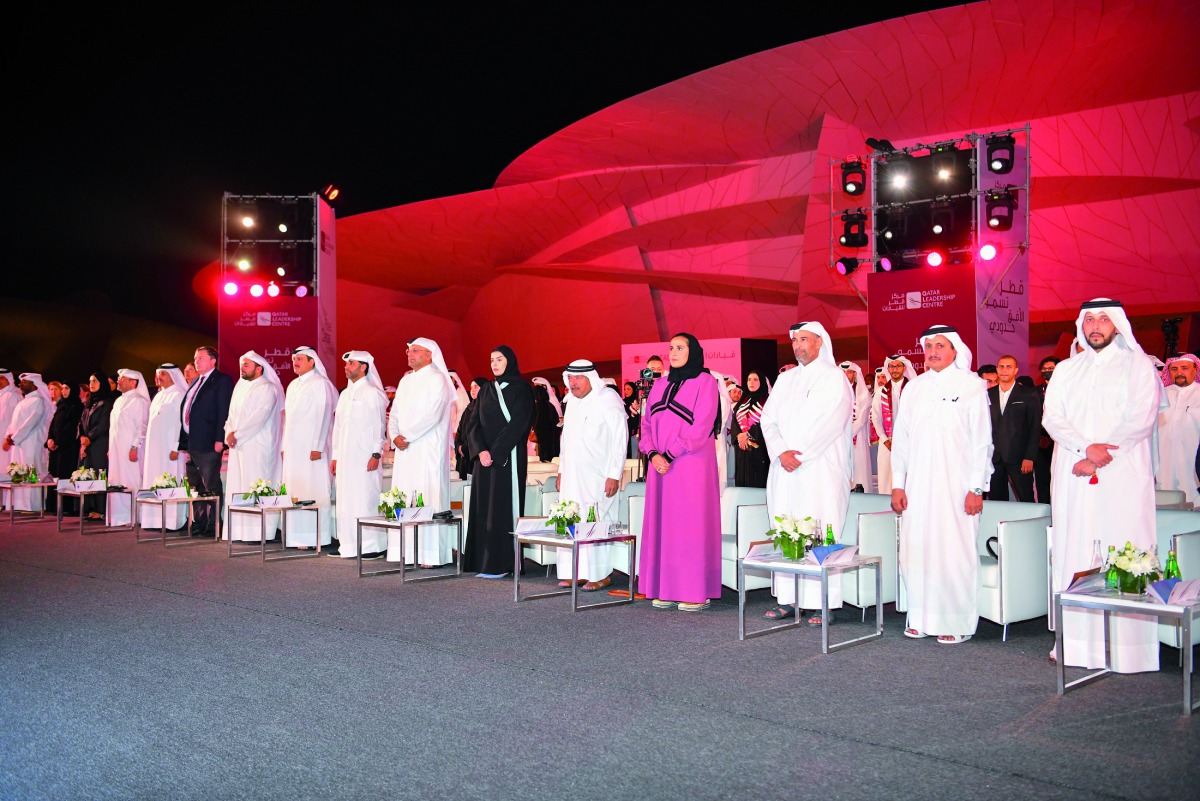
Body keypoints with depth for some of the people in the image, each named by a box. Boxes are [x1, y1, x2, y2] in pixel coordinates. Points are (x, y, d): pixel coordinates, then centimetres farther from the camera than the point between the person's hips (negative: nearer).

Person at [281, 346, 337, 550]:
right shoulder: (293, 386, 18)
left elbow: (324, 416, -12)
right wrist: (284, 445, 15)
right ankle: (298, 535, 8)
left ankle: (314, 537, -6)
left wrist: (317, 447, -17)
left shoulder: (320, 384, -6)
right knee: (294, 492, 5)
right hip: (293, 448, 8)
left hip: (311, 447, -8)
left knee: (312, 491, -8)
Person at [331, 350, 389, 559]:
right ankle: (348, 543, 11)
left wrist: (376, 454, -15)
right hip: (345, 457, 8)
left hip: (365, 457, -7)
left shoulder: (372, 393, -5)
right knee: (345, 500, 6)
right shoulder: (345, 394, 17)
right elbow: (338, 427, 20)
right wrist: (335, 456, 16)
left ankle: (373, 545, -4)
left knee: (366, 498, -8)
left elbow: (379, 425, -9)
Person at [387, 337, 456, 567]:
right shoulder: (405, 381, 18)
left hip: (428, 450, -7)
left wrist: (407, 436, -13)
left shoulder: (437, 379, -5)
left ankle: (430, 554, -7)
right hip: (405, 450, 7)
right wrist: (394, 436, -2)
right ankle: (407, 551, 8)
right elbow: (395, 413, 16)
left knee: (428, 498, -8)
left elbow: (433, 415, -16)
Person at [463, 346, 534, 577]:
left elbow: (517, 424, -12)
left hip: (508, 457, -6)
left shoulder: (521, 390, -3)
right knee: (483, 507, 3)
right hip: (485, 455, 6)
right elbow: (474, 423, 8)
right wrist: (481, 450, -9)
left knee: (502, 507, -7)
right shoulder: (486, 390, 14)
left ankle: (500, 563, -5)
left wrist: (495, 451, -16)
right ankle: (483, 560, 7)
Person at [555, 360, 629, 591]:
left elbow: (620, 440, -11)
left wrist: (614, 475, -15)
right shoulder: (572, 402, 17)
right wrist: (561, 471, 21)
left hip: (598, 478, -7)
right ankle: (573, 573, 10)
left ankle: (601, 575, -1)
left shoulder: (609, 401, -7)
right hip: (572, 477, 7)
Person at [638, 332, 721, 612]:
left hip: (691, 466, -6)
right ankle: (666, 589, 8)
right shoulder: (660, 385, 17)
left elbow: (701, 426, -11)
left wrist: (670, 455, -13)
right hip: (660, 465, 6)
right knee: (661, 523, 4)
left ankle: (696, 592, -2)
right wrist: (653, 453, -4)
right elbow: (647, 423, 13)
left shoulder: (705, 382, -2)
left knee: (691, 524, -6)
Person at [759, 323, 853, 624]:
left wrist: (800, 454, -13)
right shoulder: (785, 379, 18)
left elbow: (833, 422, -11)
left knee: (820, 534, -8)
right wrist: (781, 452, -7)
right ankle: (785, 599, 7)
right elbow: (768, 418, 10)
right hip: (785, 470, 6)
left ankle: (824, 605, -6)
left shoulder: (834, 378, 0)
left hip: (821, 468, -5)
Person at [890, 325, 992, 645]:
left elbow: (982, 441, -1)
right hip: (917, 486, 4)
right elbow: (900, 438, 13)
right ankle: (921, 617, 13)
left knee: (955, 552, -4)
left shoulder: (972, 385, 1)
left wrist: (976, 488, -7)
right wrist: (897, 484, 7)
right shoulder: (914, 388, 13)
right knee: (915, 550, 2)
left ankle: (956, 623, 5)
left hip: (956, 487, -4)